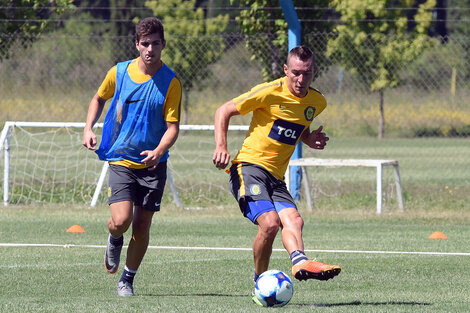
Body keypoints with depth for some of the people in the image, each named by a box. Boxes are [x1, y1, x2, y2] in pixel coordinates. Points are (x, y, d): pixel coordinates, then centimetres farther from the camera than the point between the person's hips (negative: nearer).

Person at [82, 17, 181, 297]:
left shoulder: (171, 82, -7)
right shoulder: (119, 72, -2)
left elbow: (172, 127, -10)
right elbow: (99, 99, 18)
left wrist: (158, 152, -28)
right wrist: (89, 128, 4)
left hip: (152, 163, 0)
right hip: (121, 159, 0)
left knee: (141, 228, 2)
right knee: (121, 220, -17)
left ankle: (128, 279, 24)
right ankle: (115, 240, 20)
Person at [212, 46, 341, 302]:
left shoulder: (317, 102, 10)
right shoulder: (270, 92, -9)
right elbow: (224, 111, 0)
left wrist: (310, 140, 9)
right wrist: (221, 146, -15)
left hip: (276, 178, 7)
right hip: (249, 167, -7)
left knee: (293, 220, -22)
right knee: (270, 222, -26)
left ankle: (300, 262, -45)